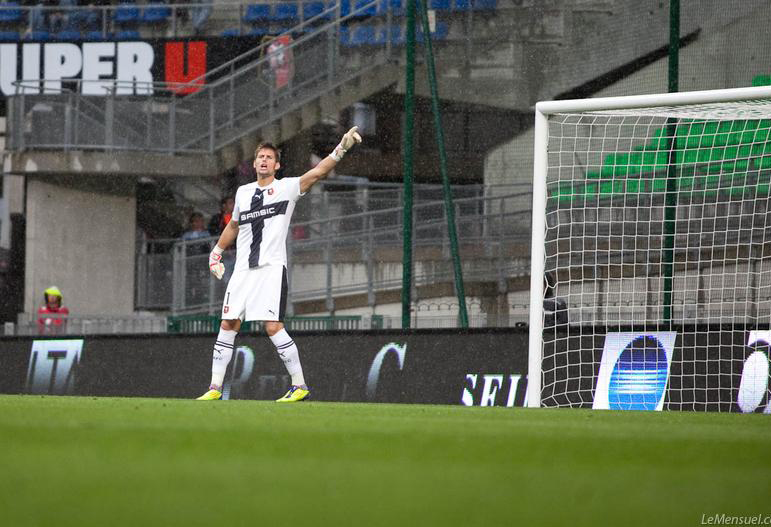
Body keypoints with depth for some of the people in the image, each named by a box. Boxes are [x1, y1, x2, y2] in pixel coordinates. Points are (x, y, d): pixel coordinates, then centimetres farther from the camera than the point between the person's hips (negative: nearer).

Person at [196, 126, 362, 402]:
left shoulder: (286, 187, -1)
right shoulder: (243, 192, 14)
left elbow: (317, 172, -15)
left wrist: (341, 149, -27)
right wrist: (216, 252, 33)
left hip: (272, 268, -5)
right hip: (243, 270, 5)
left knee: (273, 327, -15)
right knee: (227, 325, 3)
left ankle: (299, 385, -8)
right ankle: (215, 387, 8)